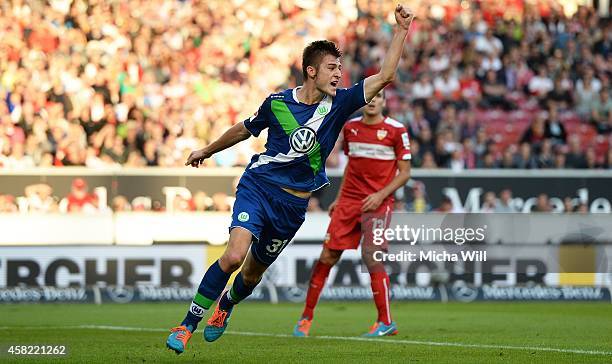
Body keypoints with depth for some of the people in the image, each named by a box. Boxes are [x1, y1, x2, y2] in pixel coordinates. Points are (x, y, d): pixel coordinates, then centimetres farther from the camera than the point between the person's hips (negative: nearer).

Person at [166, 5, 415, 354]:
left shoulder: (339, 104, -3)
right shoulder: (277, 102, -4)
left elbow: (385, 76, -8)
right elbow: (245, 129, 15)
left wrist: (401, 31, -15)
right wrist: (206, 151, 27)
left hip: (293, 204, 3)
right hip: (259, 185, -2)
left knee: (253, 272, 12)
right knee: (234, 255, -23)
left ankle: (226, 305, 46)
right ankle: (187, 324, -14)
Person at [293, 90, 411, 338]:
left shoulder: (396, 130, -4)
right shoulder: (350, 127, 9)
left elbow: (404, 172, -3)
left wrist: (381, 194, -15)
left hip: (378, 203, -4)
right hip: (349, 200, 4)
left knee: (371, 257, -15)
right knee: (327, 257, 0)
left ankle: (385, 322, -3)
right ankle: (306, 317, 9)